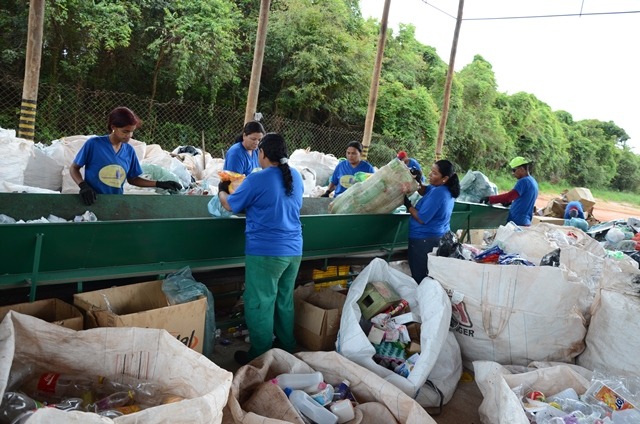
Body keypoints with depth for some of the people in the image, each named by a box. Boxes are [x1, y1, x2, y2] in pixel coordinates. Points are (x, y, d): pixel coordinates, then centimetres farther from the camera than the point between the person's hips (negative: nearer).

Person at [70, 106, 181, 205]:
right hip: (93, 201, -4)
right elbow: (73, 168, 1)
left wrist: (160, 184, 4)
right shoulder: (93, 144, -8)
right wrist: (83, 186, -17)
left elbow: (132, 179, 13)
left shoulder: (129, 151, 4)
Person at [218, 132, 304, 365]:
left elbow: (229, 205, 0)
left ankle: (260, 357, 15)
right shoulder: (296, 176, 5)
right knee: (285, 302, 19)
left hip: (265, 252, -7)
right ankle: (287, 350, 31)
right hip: (294, 251, 7)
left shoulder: (257, 179, -14)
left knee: (259, 305, 5)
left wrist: (222, 190, 21)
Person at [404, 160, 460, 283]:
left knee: (419, 277, -2)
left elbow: (422, 218, -22)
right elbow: (424, 192, 18)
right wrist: (418, 181, -1)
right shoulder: (446, 189, 4)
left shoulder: (437, 193, -24)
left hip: (424, 240, -10)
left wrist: (408, 205, -11)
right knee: (429, 276, 16)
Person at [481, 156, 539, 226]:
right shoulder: (533, 181, 16)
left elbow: (508, 196, -22)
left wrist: (489, 199, -17)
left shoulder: (524, 181, -14)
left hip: (517, 222, -10)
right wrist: (510, 202, 20)